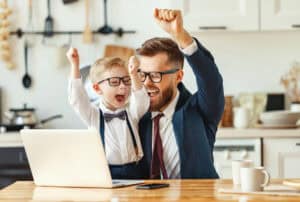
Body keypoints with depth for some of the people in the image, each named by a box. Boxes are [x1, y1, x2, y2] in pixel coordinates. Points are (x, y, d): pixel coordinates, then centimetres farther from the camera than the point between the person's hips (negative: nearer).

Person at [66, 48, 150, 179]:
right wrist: (75, 65, -16)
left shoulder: (131, 112, 11)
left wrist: (134, 75, -24)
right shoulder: (93, 115, 6)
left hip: (132, 173, 2)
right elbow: (77, 99, -6)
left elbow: (142, 99, -7)